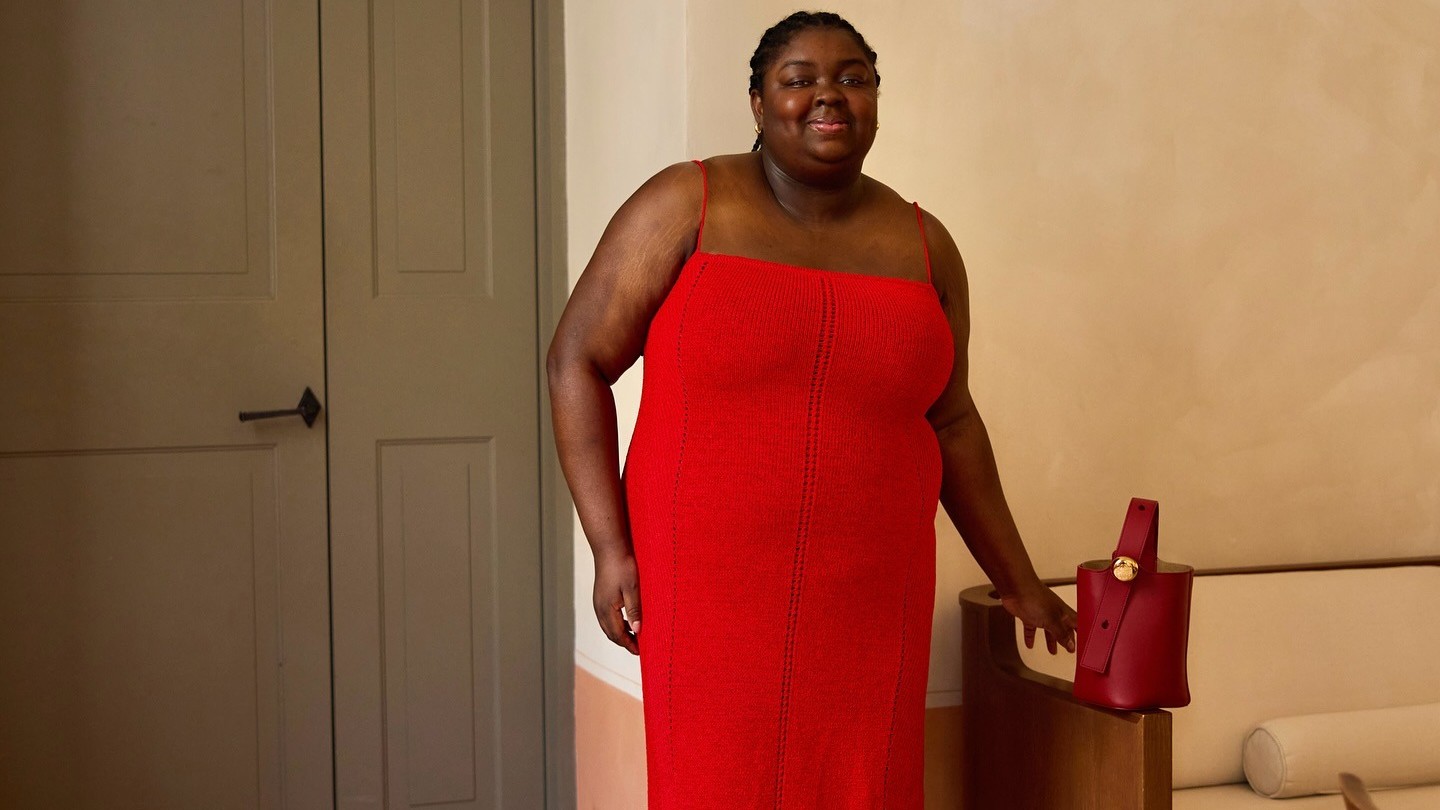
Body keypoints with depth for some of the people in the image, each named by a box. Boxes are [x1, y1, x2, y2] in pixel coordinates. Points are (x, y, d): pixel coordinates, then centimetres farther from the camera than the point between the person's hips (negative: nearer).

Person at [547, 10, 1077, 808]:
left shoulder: (922, 245, 8)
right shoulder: (687, 206, -2)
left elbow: (949, 421, 16)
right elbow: (576, 361, -1)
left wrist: (1019, 583, 20)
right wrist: (611, 547, -8)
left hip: (865, 602, 3)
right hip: (710, 592, -3)